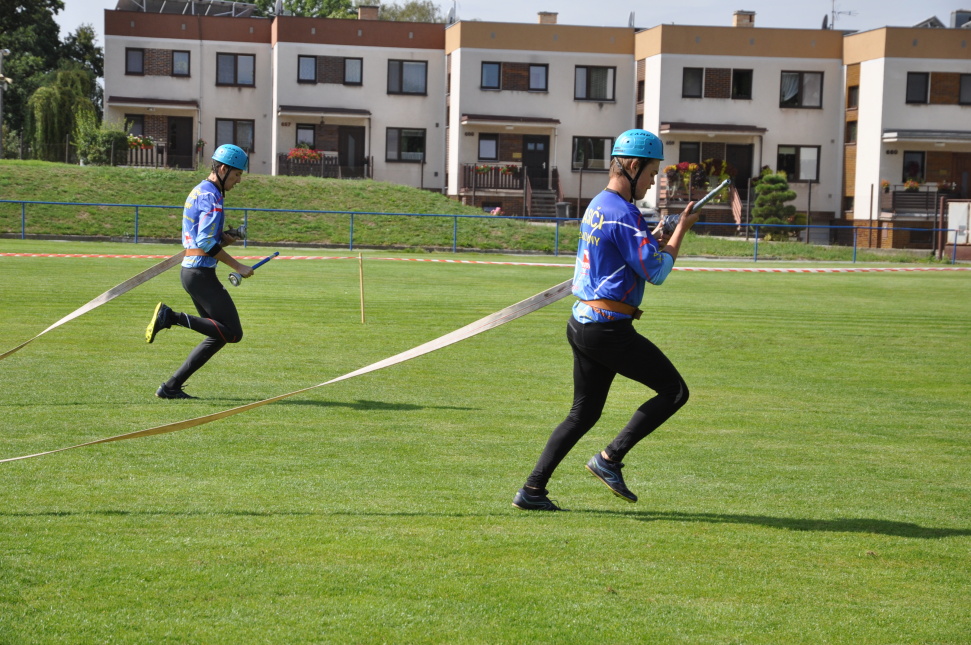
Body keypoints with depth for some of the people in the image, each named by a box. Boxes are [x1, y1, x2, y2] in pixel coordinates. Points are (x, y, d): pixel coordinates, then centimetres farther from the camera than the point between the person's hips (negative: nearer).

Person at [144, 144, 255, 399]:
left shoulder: (198, 192, 20)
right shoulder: (210, 196, -12)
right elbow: (205, 242, -20)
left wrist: (221, 239, 9)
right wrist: (237, 266, -16)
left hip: (190, 270, 10)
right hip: (201, 271, -10)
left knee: (219, 335, 12)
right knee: (233, 332, -12)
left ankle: (171, 387, 8)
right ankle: (172, 317, -14)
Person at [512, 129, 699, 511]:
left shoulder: (596, 207, 15)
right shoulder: (622, 213, -15)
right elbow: (656, 271, -14)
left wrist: (654, 239, 15)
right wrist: (680, 231, -2)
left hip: (583, 323, 10)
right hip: (608, 328, -10)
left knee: (584, 413, 14)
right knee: (674, 391, -2)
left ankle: (532, 490, 10)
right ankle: (610, 459, -2)